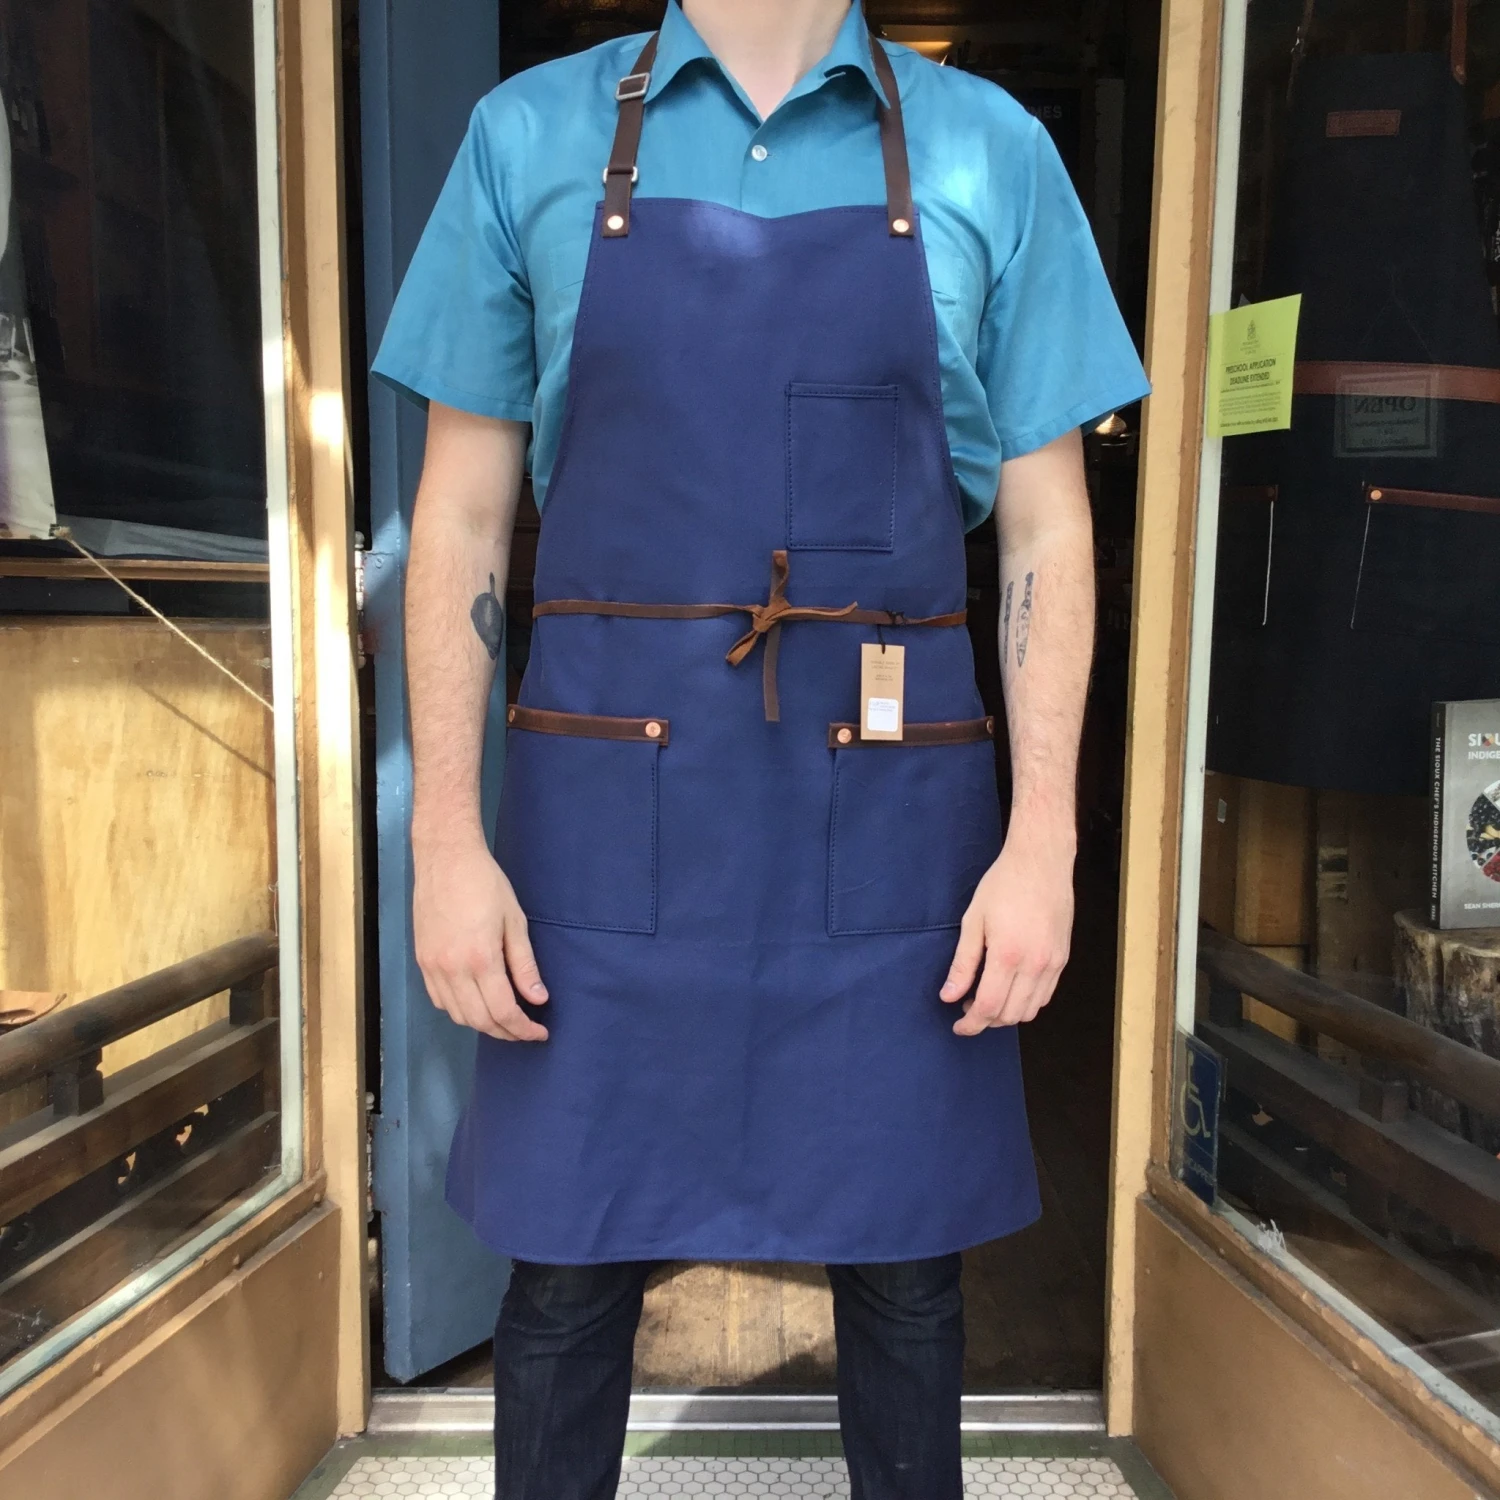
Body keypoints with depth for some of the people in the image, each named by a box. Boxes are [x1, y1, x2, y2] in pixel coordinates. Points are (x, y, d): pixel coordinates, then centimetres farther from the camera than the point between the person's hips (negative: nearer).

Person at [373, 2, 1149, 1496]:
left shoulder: (989, 152, 8)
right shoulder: (528, 137, 8)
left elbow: (1044, 526, 5)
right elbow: (462, 515, 5)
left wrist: (1042, 840, -3)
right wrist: (448, 838, -2)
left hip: (892, 812, 1)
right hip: (609, 809, 0)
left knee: (902, 1262, 14)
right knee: (569, 1263, 12)